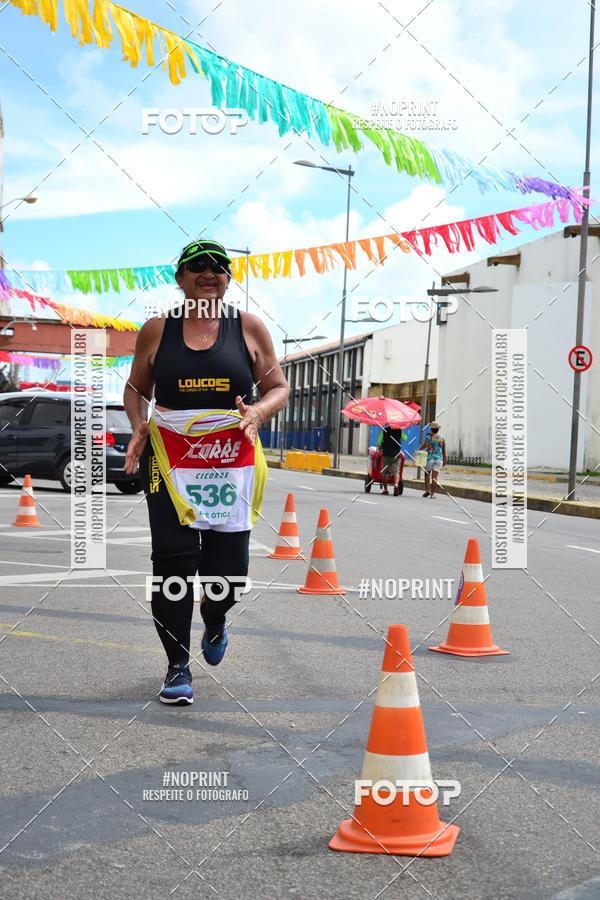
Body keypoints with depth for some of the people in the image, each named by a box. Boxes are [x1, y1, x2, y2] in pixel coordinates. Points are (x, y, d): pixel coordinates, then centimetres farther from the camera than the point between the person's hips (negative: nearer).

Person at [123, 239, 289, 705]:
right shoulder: (157, 329, 6)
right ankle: (178, 666, 7)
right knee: (173, 561, -6)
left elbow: (279, 388, 8)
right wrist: (138, 426, -3)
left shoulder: (249, 327, 5)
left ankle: (215, 621, 38)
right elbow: (136, 388, 16)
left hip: (235, 463, 1)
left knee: (229, 562, 2)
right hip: (170, 461, 0)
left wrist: (258, 412, -13)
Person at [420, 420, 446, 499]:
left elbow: (424, 446, -21)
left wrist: (419, 449, -5)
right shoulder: (442, 438, 6)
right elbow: (444, 450, 9)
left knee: (427, 474, 13)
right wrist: (444, 460, 16)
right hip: (439, 459, 2)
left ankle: (427, 489, 0)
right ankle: (433, 493, -3)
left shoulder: (429, 437, -4)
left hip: (430, 458, -2)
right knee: (434, 476, 0)